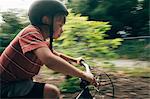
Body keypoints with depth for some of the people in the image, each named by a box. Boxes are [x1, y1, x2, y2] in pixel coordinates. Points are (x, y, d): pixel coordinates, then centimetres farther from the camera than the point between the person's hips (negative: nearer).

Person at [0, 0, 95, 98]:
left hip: (18, 83, 10)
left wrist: (74, 60, 21)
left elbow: (56, 55, 29)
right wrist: (83, 74, -34)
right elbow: (50, 60, -40)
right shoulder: (31, 32, -23)